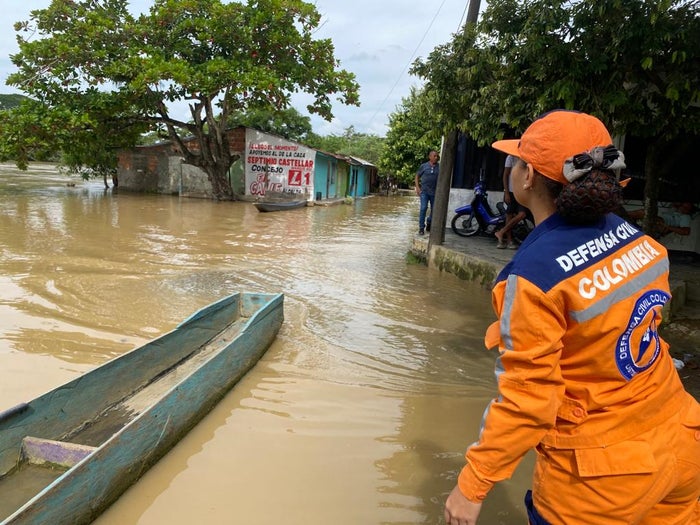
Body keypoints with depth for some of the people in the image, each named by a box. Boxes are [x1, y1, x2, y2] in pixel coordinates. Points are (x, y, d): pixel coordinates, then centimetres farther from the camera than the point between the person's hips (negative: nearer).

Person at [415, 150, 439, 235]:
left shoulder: (440, 167, 2)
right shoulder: (424, 166, 1)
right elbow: (417, 176, 9)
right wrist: (417, 187, -1)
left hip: (435, 192, 2)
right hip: (424, 191, -2)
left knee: (434, 210, 11)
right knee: (423, 208, -10)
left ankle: (429, 223, 34)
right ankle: (421, 228, -2)